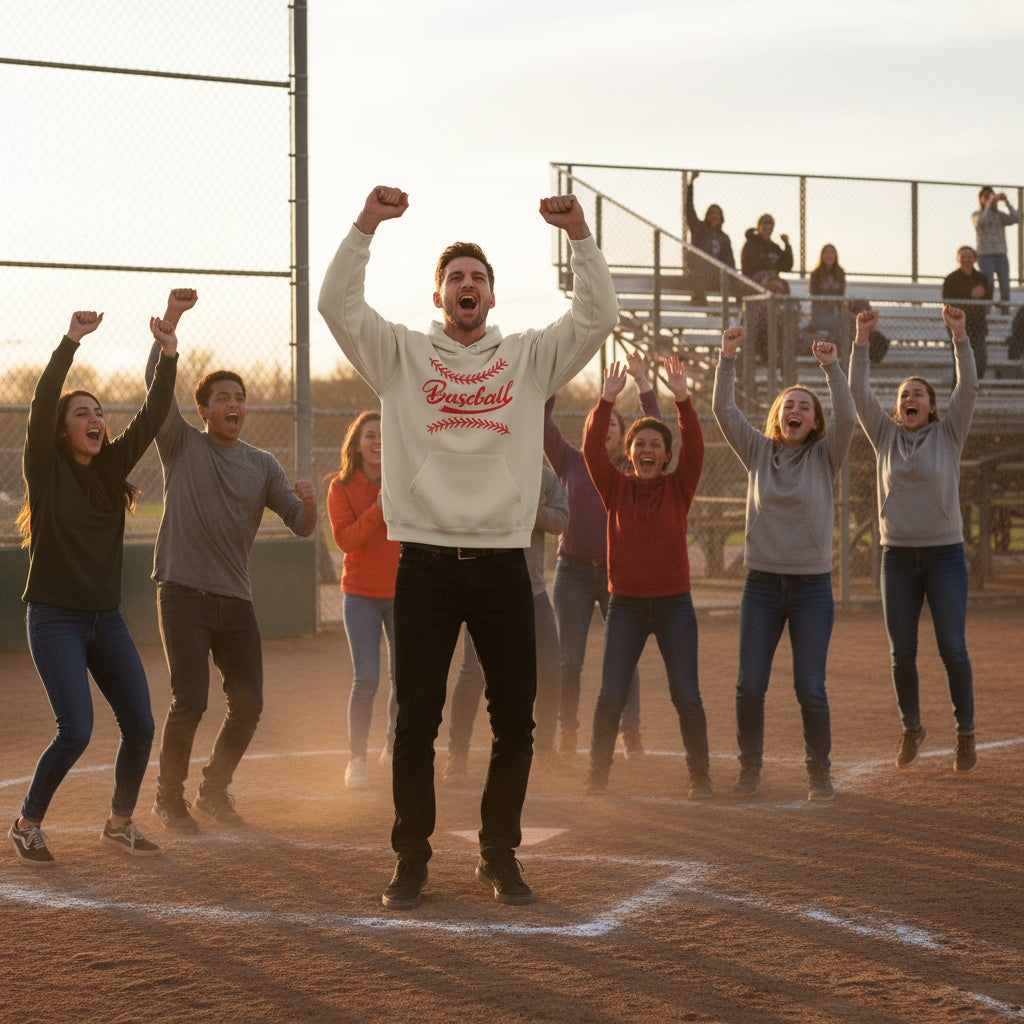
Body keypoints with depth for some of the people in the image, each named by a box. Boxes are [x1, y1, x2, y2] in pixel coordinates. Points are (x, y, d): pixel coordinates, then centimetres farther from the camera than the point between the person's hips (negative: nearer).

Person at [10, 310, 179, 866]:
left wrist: (168, 356, -15)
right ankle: (27, 823, 6)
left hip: (106, 619, 5)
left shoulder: (112, 467, 7)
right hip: (55, 620, -5)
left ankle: (119, 823, 18)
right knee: (76, 731, -15)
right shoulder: (46, 470, -5)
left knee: (139, 724, -2)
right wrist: (71, 341, -27)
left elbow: (151, 416, -2)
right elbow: (41, 403, -20)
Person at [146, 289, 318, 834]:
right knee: (190, 701, -10)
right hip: (183, 591, -4)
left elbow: (301, 526, 7)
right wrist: (170, 318, -20)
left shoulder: (262, 464, 12)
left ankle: (214, 789, 26)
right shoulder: (182, 445, 3)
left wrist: (308, 503, -17)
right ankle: (169, 798, 8)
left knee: (248, 703, 4)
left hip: (235, 599, 4)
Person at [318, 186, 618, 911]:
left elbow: (599, 317, 1)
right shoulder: (402, 355, 8)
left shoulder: (531, 358, 11)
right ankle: (412, 859, 11)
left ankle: (501, 856, 19)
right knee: (417, 721, 1)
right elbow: (339, 305, -4)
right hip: (426, 564, -1)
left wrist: (581, 236, -10)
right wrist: (366, 226, -14)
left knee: (515, 722, 5)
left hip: (502, 564, 2)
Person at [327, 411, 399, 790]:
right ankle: (356, 758, 3)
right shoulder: (341, 488, -5)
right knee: (366, 679, -10)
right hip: (361, 595, -2)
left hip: (403, 592, 2)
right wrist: (379, 509, -24)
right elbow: (345, 540, -16)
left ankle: (394, 750, 28)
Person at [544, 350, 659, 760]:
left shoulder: (632, 471, 6)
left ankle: (631, 734, 5)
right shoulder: (572, 463, 8)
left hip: (619, 572, 0)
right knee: (569, 659, 0)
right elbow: (543, 426, -2)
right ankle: (567, 733, 11)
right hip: (574, 571, 0)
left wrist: (642, 381, -12)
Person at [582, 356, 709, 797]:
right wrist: (607, 399, -23)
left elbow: (695, 447, -13)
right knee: (610, 695, -4)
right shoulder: (616, 488, 3)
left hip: (674, 604, 0)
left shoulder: (678, 488, 2)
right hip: (626, 606, 0)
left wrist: (682, 398, -25)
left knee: (686, 695, -5)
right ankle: (598, 773, 11)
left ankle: (700, 775, 8)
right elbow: (592, 448, -11)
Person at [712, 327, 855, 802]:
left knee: (810, 689, -3)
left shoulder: (825, 456, 3)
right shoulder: (758, 451, 7)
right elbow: (723, 409, -2)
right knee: (749, 686, 0)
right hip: (762, 584, 2)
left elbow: (846, 416, -14)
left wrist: (832, 368, -21)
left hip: (812, 587, -1)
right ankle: (750, 767, 16)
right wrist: (727, 358, -11)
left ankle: (819, 771, 12)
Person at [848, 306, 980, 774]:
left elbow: (968, 388, -9)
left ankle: (965, 734, 8)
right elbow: (858, 393, -2)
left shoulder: (948, 434, 3)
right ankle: (911, 728, 24)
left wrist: (960, 336, -19)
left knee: (953, 649, -4)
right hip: (898, 556, 2)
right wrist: (861, 340, -12)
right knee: (901, 652, 5)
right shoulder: (886, 436, 7)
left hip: (944, 554, -2)